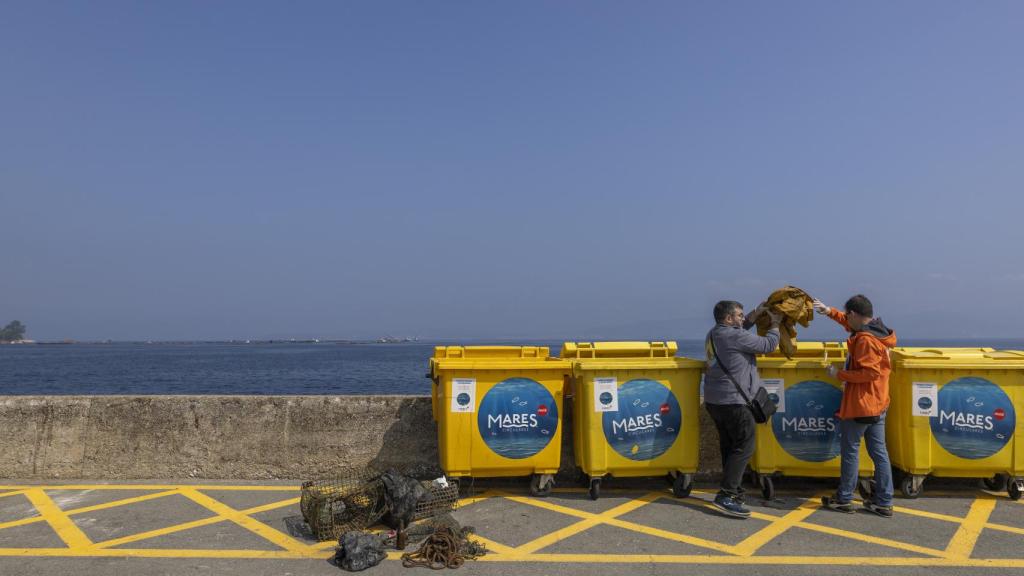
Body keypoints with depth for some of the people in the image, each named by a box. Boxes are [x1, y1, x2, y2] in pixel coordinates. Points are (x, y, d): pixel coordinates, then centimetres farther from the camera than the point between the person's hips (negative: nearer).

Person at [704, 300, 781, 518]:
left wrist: (756, 315, 21)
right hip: (733, 401, -10)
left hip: (714, 400, 10)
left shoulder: (713, 335, 11)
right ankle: (726, 496, -9)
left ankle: (734, 491, 24)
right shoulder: (735, 336, -17)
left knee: (729, 447, 16)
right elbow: (768, 345, -8)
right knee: (744, 447, -4)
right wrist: (775, 324, 8)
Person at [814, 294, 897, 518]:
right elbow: (852, 325, 28)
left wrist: (839, 374, -17)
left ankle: (843, 499, 13)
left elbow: (869, 373, -26)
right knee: (879, 452, 10)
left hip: (860, 406, -9)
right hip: (877, 405, 9)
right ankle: (883, 502, 16)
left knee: (850, 451, 3)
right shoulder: (875, 331, 9)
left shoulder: (865, 340, -21)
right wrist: (830, 312, 21)